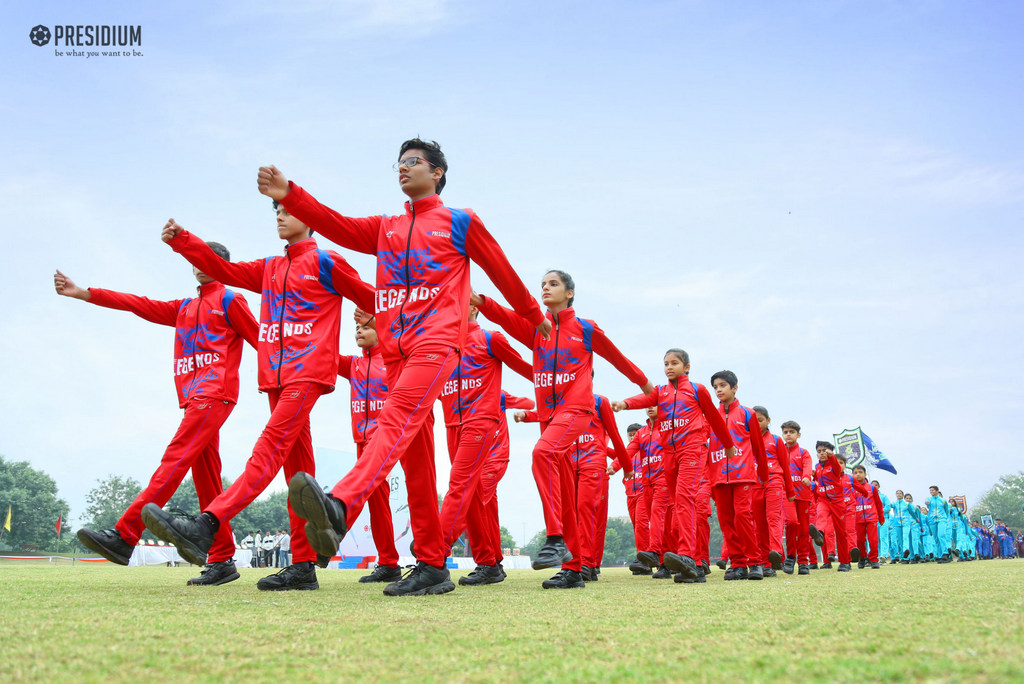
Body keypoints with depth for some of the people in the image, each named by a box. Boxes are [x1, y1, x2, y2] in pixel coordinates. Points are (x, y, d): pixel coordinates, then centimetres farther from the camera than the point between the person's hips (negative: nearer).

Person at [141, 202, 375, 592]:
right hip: (276, 375, 8)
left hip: (308, 372, -7)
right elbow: (224, 270, 14)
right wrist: (181, 241, 5)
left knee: (271, 447, -21)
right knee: (297, 466, 4)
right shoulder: (270, 269, 22)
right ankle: (304, 566, 5)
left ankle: (204, 528, -35)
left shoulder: (324, 262, 4)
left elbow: (371, 301, 6)